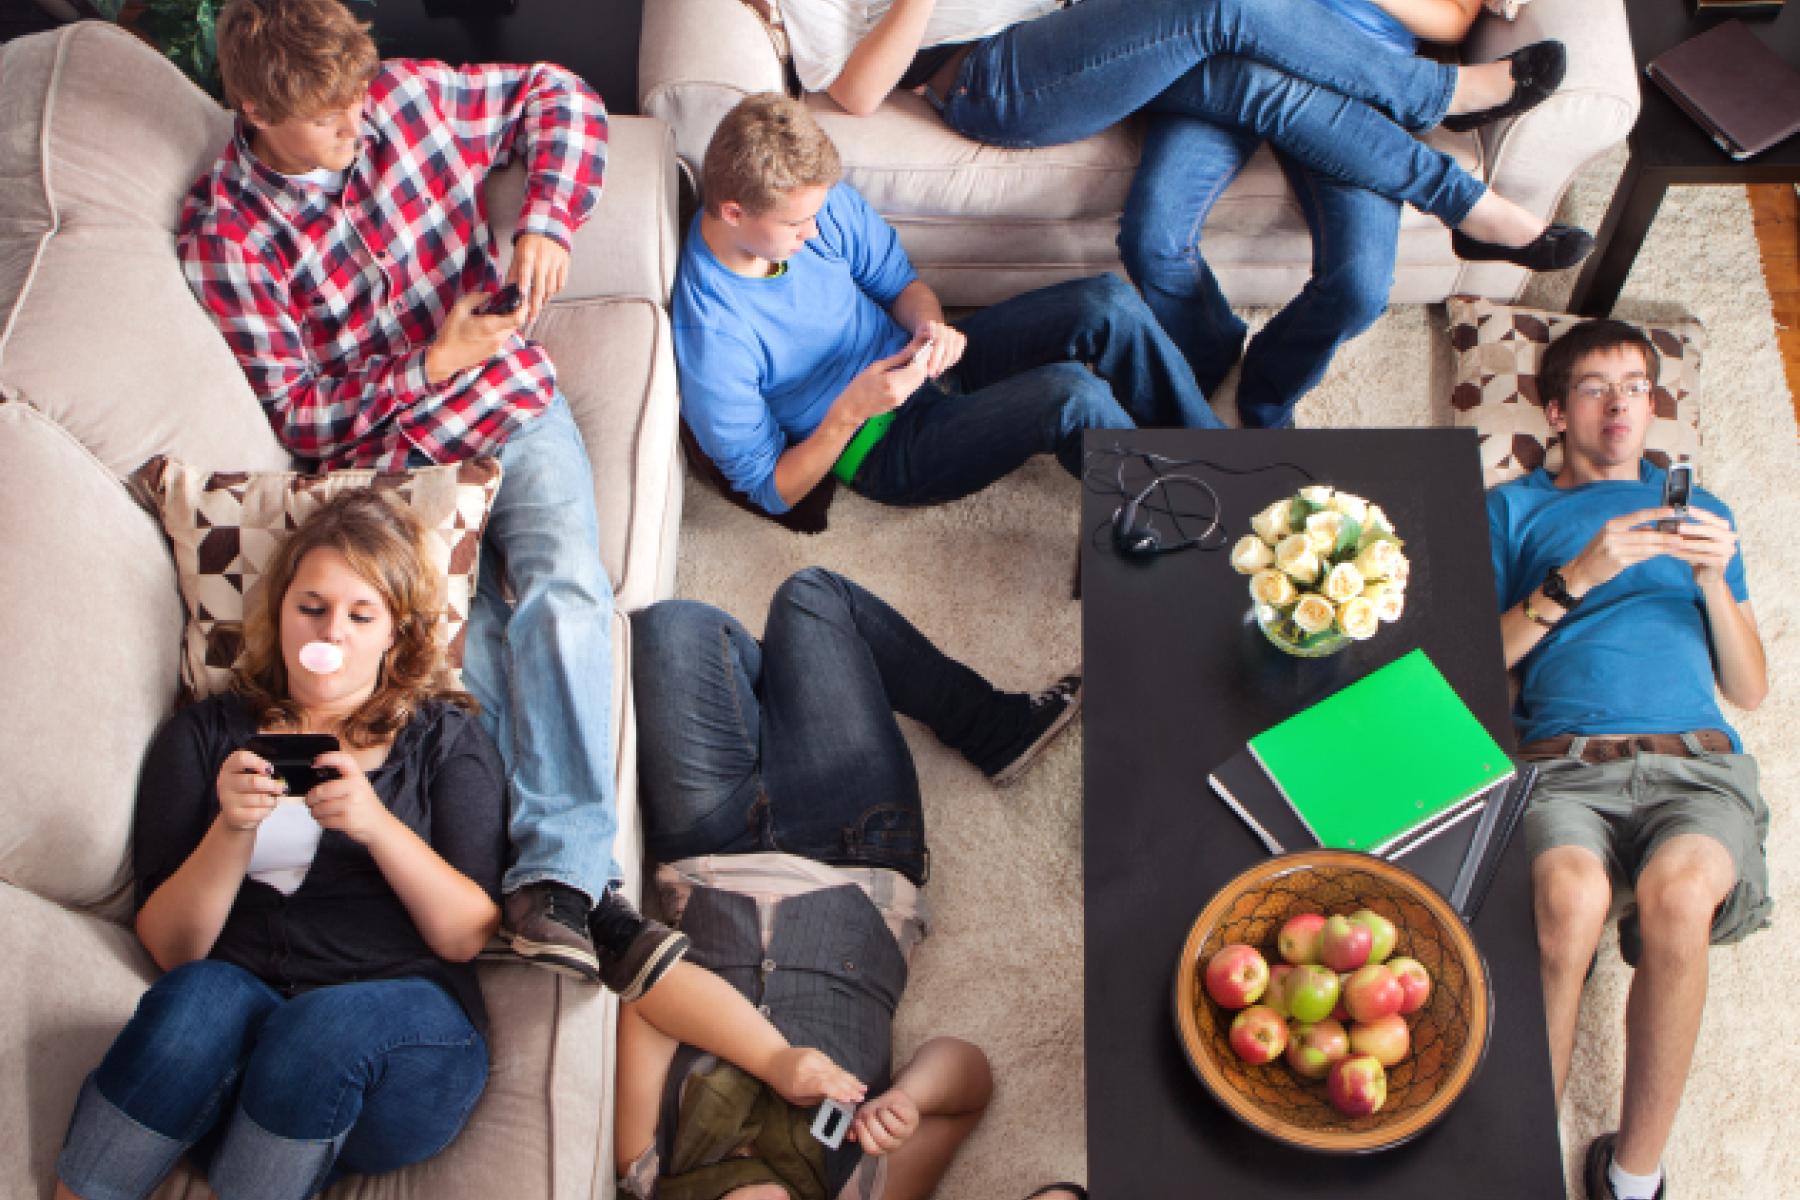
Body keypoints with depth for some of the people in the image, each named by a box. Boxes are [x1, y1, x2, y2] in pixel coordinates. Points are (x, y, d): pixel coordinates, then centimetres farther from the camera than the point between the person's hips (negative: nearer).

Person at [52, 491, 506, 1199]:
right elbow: (171, 950, 7)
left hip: (403, 1039, -1)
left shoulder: (446, 738, 14)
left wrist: (377, 825, -14)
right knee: (203, 997, -33)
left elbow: (468, 935, 2)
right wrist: (232, 828, -11)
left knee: (325, 1025, -35)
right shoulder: (205, 734, 17)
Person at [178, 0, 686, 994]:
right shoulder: (224, 234, -5)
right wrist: (434, 364, -16)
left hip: (517, 410, 1)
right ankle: (571, 875, -24)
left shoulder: (408, 97, 1)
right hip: (390, 461, -1)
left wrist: (547, 220, -6)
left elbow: (559, 96, 12)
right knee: (466, 652, -26)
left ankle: (555, 876, -33)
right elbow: (295, 416, -5)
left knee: (567, 586, -27)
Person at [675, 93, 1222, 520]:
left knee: (1108, 304, -14)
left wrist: (931, 325, -18)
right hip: (885, 449, -7)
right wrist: (849, 411, -32)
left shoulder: (819, 199, -11)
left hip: (915, 363, 7)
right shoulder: (709, 340, -27)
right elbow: (771, 491, -17)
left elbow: (900, 283, 6)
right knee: (1071, 393, -30)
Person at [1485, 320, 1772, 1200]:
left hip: (1697, 762, 2)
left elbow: (1751, 690, 23)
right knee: (1570, 897, -37)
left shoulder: (1698, 509, 29)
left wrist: (1713, 581, 5)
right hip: (1565, 764, -1)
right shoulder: (1517, 508, 23)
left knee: (1677, 895, -35)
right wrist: (1573, 578, -2)